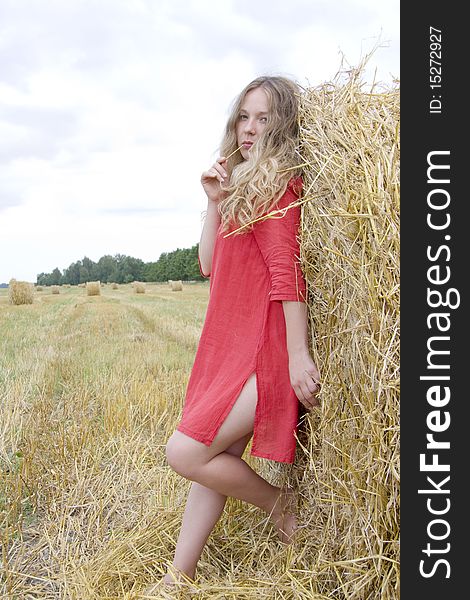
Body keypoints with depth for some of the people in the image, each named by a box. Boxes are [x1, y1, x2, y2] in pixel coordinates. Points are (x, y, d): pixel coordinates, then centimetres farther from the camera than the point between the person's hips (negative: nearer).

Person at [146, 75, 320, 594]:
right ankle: (178, 579, 20)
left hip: (265, 352, -9)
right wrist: (215, 201, 4)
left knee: (185, 453, -12)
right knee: (212, 458, 10)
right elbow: (210, 264, 13)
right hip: (230, 345, 9)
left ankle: (279, 504, 11)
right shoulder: (243, 185, 18)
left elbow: (287, 272, -17)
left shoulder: (275, 183, -8)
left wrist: (298, 355, -21)